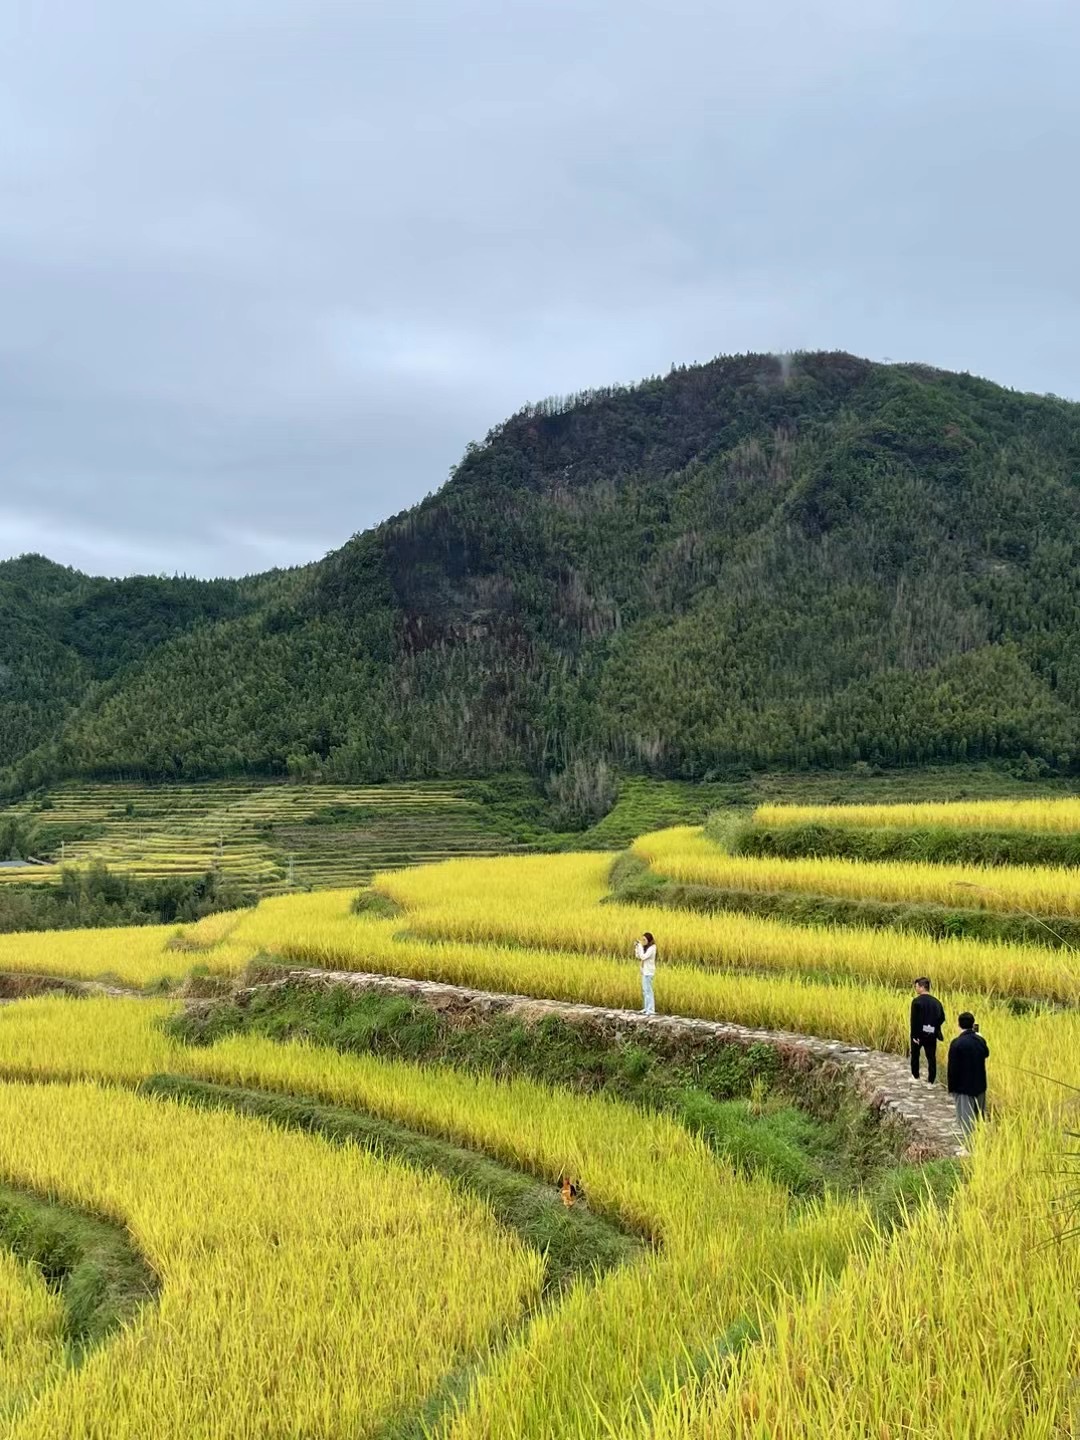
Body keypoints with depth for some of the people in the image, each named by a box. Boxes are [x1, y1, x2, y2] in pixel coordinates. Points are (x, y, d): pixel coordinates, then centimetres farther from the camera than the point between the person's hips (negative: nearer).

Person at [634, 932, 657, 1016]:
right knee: (644, 990, 12)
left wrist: (640, 946, -21)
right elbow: (638, 956, 11)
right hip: (644, 970, 9)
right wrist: (637, 947, -2)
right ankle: (646, 1008, 19)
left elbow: (643, 957, -24)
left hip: (648, 971, -9)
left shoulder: (652, 948, -16)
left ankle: (651, 1010, -10)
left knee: (648, 990, -10)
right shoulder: (646, 947, 10)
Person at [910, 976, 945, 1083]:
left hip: (919, 1033, -3)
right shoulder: (936, 1001, 1)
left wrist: (914, 1035, -15)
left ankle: (915, 1076, 27)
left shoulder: (917, 1001, -14)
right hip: (932, 1034, 3)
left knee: (915, 1054, 18)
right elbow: (942, 1018, 3)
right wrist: (935, 1027, 14)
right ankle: (931, 1080, 7)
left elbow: (914, 1019, -18)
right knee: (931, 1057, 7)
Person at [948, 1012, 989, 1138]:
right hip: (980, 1085, 5)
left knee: (967, 1120, 1)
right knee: (980, 1118, 17)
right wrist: (976, 1033, 20)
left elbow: (953, 1068, -15)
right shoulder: (980, 1040, -3)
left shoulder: (957, 1043, -18)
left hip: (963, 1087, -5)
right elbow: (986, 1054, 21)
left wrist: (952, 1088, -4)